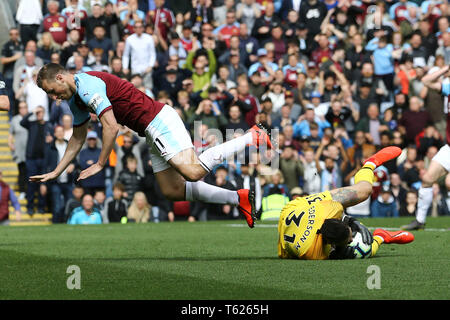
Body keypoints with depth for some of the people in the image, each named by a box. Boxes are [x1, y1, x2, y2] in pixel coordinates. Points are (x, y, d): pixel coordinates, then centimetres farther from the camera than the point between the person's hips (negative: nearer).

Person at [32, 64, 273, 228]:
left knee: (192, 172, -25)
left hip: (159, 120, -10)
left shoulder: (87, 85, -15)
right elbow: (78, 138, 29)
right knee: (172, 190, 6)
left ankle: (253, 138, -12)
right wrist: (56, 173, 25)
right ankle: (238, 198, 6)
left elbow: (111, 127, -20)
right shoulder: (75, 100, 17)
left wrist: (100, 165, -12)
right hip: (154, 130, 10)